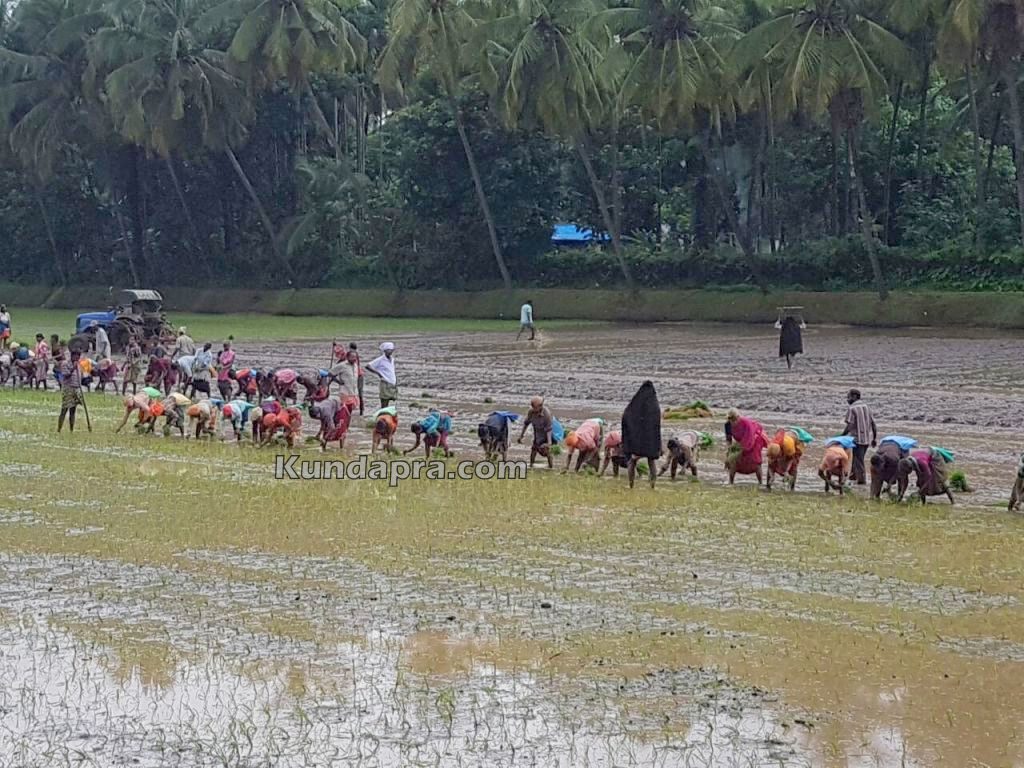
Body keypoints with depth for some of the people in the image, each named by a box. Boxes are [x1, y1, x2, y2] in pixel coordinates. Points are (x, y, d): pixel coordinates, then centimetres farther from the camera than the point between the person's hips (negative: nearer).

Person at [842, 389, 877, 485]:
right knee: (858, 457, 20)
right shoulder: (866, 406, 10)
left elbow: (850, 426, -18)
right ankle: (854, 474, 28)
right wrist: (875, 438, 15)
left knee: (858, 459, 2)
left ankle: (861, 479, 4)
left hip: (857, 438, -7)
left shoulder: (852, 408, -11)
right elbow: (873, 424, 10)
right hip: (867, 438, 7)